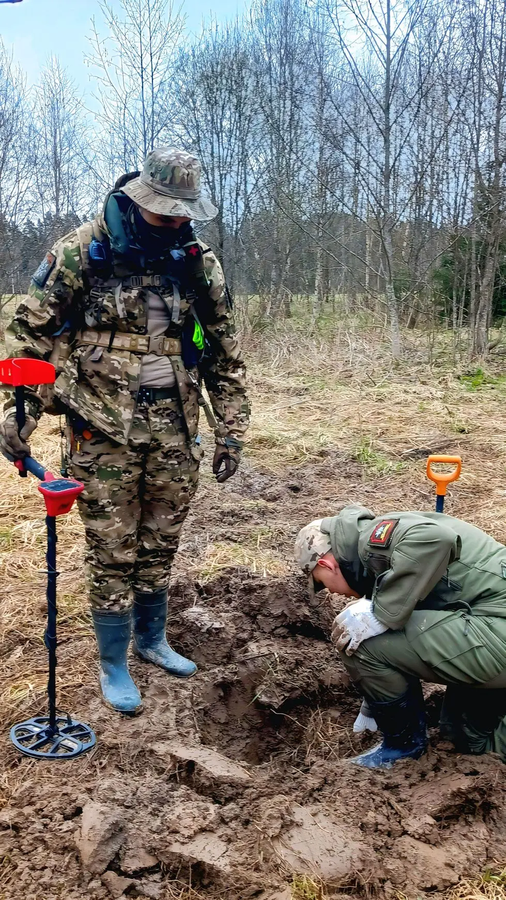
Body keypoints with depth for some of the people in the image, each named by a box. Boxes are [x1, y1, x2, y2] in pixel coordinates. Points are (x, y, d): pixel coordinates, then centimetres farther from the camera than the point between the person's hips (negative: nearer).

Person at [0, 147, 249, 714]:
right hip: (104, 432, -3)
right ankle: (113, 664, 23)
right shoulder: (79, 253, -6)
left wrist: (230, 431, 7)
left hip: (174, 432, 3)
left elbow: (224, 353, 9)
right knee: (112, 554, 5)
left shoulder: (199, 264, 4)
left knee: (159, 546, 15)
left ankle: (151, 639, 37)